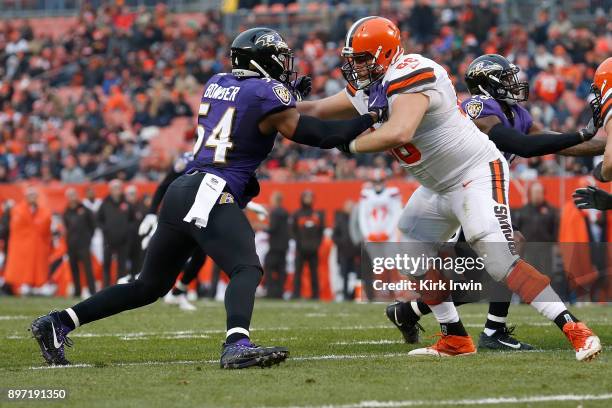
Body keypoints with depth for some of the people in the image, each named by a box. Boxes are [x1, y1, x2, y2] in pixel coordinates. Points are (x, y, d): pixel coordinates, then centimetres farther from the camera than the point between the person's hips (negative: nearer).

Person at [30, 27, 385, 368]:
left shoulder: (216, 84, 17)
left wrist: (288, 92, 27)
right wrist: (371, 117, 4)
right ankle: (237, 345, -47)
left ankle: (59, 323, 18)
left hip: (181, 191, 8)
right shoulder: (267, 93, -4)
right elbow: (317, 136, -5)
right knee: (247, 270, -20)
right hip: (211, 196, -8)